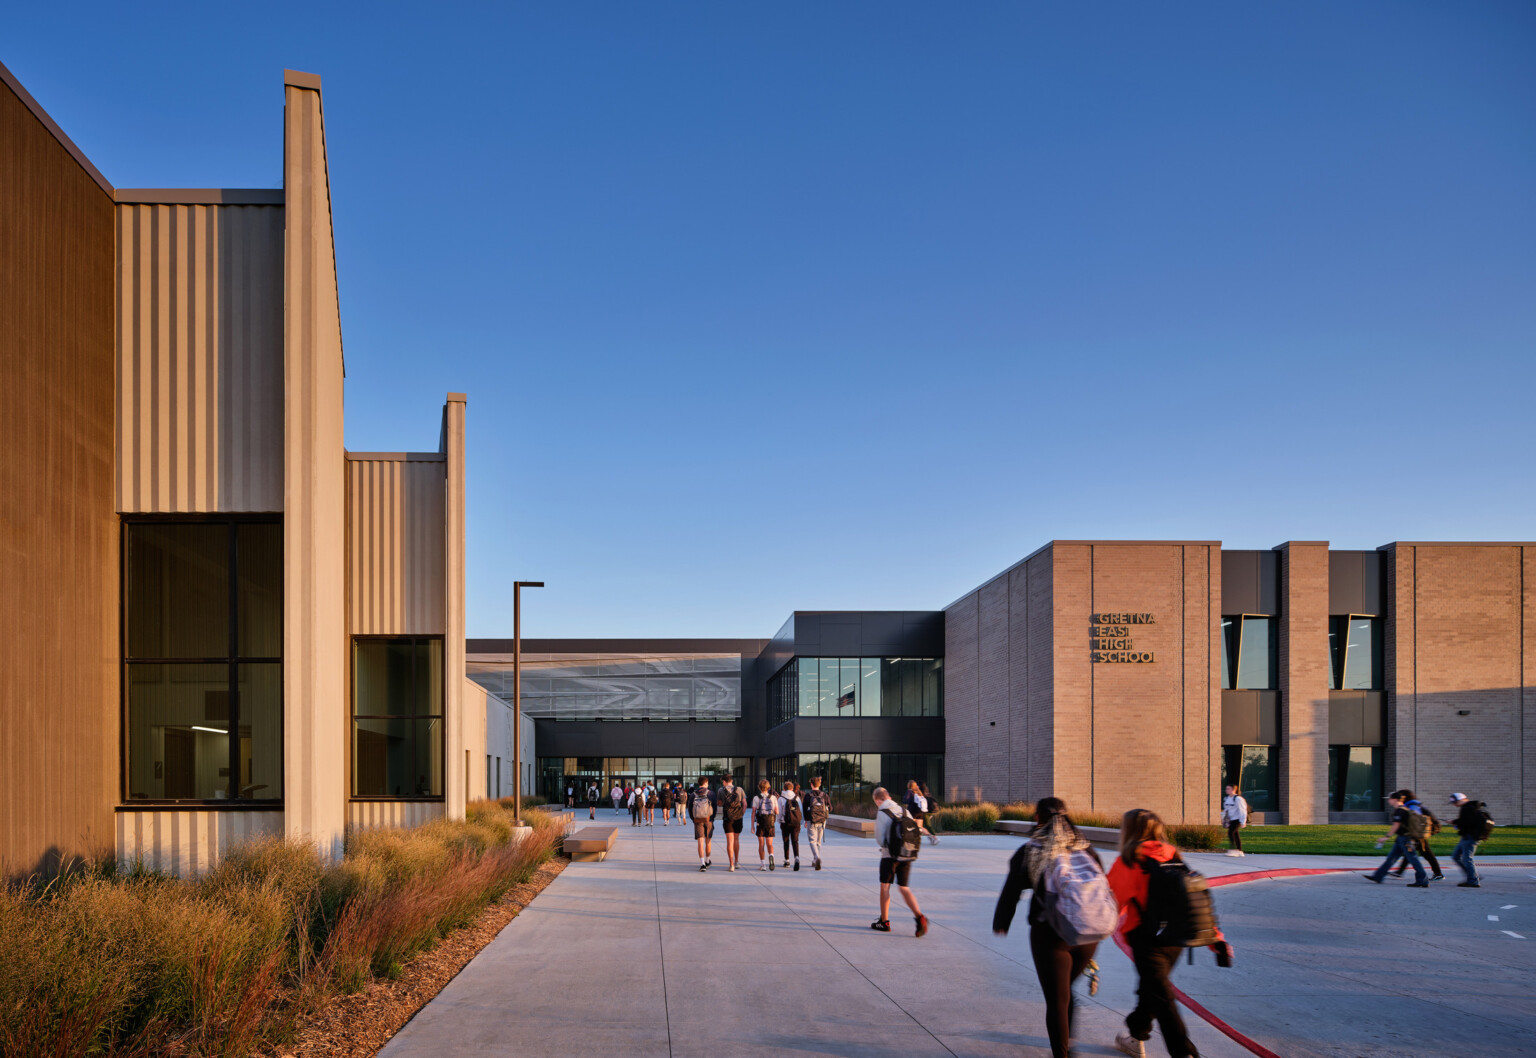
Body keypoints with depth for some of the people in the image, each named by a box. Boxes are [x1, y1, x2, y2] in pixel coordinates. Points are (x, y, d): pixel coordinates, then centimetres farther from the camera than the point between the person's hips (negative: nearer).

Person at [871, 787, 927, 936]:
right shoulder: (904, 811, 7)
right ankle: (919, 917, -11)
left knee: (885, 887, 8)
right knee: (904, 888, 8)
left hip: (889, 856, -5)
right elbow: (916, 833, 7)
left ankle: (884, 922, 14)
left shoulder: (881, 813, -9)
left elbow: (879, 838, -6)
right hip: (907, 856, 5)